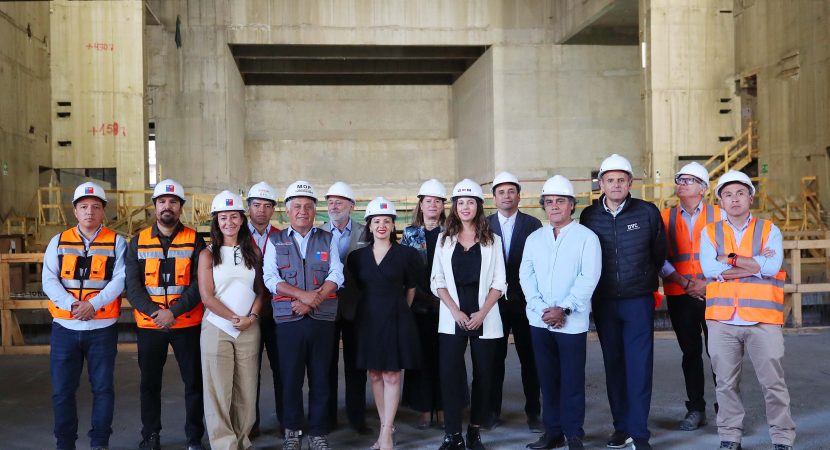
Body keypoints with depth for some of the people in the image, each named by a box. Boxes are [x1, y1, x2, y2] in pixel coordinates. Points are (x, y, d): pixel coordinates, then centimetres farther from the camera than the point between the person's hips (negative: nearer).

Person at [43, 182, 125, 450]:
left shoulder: (116, 242, 3)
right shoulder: (58, 242, 8)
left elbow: (120, 279, -8)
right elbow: (49, 280, -2)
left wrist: (93, 304, -21)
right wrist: (72, 304, -18)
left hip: (102, 328, -2)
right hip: (65, 327, 2)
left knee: (103, 387, 4)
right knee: (62, 390, 5)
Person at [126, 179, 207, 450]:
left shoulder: (194, 241, -1)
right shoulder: (138, 242, 4)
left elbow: (199, 284, -8)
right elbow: (132, 285, -3)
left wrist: (174, 312, -19)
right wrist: (155, 312, -17)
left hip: (187, 324, -1)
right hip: (148, 325, 2)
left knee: (194, 381, 5)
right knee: (150, 382, 11)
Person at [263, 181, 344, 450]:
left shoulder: (327, 240, 10)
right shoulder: (276, 242, 8)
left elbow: (336, 276, 0)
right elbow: (270, 279, -3)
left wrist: (312, 302, -14)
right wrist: (303, 295, -16)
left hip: (323, 319, 1)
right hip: (289, 320, -1)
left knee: (320, 379, 5)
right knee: (291, 378, 5)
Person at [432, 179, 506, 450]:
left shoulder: (492, 240, 6)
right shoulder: (445, 239, 8)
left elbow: (499, 282, 1)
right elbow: (438, 280, 3)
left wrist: (482, 313, -12)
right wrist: (456, 311, -9)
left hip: (485, 318, 0)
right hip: (452, 318, 0)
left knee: (483, 374, 4)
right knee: (450, 374, -7)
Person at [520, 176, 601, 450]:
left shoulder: (586, 237, -1)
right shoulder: (534, 238, 12)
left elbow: (589, 278, -9)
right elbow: (526, 276, 5)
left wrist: (563, 309, -15)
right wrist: (541, 309, -8)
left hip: (571, 321, -4)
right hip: (540, 320, 4)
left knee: (572, 380, 0)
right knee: (547, 378, 10)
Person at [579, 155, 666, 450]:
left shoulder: (648, 212, -3)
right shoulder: (589, 216, 1)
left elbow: (659, 253, 9)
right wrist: (597, 286, 12)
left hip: (638, 301, -2)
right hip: (603, 302, 2)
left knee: (639, 367, -3)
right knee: (614, 365, 9)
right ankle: (621, 426, 20)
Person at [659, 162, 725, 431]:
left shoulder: (718, 215, 3)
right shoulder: (666, 217, 7)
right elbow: (661, 259, 1)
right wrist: (686, 283, -9)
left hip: (713, 294, -2)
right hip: (679, 296, 2)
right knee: (690, 353, 9)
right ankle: (696, 409, 18)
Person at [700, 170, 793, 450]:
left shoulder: (769, 230, 7)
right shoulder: (710, 233, 9)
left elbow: (772, 266, -12)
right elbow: (709, 268, -9)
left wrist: (730, 259, -9)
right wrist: (755, 263, -8)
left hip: (763, 320, -1)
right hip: (722, 320, 1)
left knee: (773, 382, 4)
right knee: (726, 383, 8)